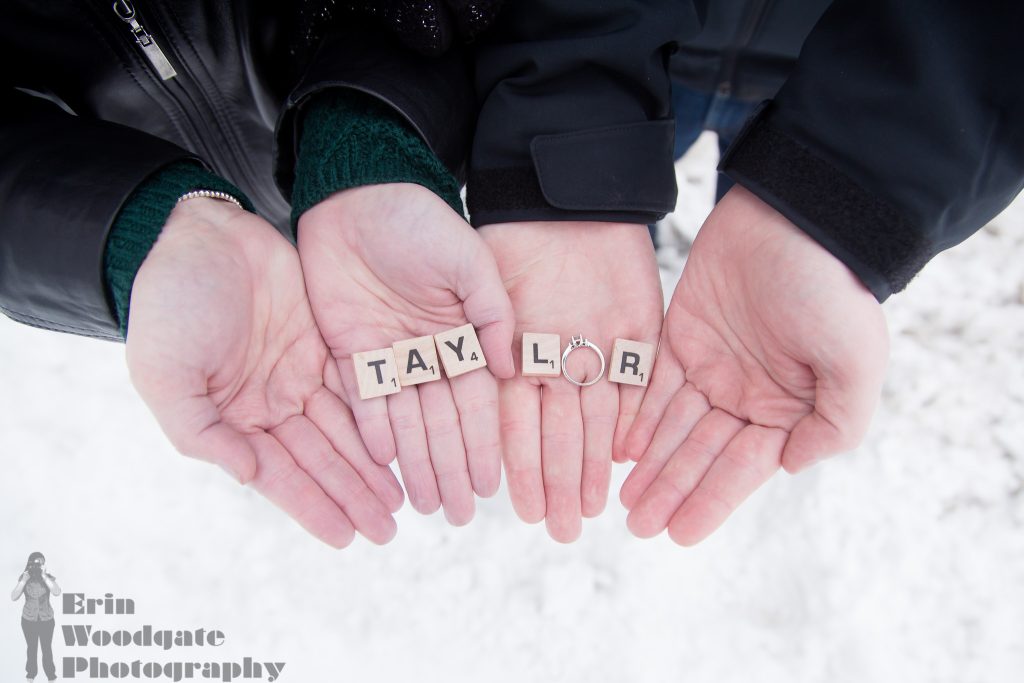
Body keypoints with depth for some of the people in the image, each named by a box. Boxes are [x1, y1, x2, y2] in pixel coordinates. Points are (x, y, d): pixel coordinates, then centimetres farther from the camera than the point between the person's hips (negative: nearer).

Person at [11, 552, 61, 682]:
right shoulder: (24, 578, -11)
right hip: (28, 619, 1)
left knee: (47, 648, 10)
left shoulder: (49, 578, -16)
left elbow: (57, 592, -33)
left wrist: (44, 576, -35)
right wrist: (24, 580, -29)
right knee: (31, 648, 16)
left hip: (46, 619, -1)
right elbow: (13, 597, -20)